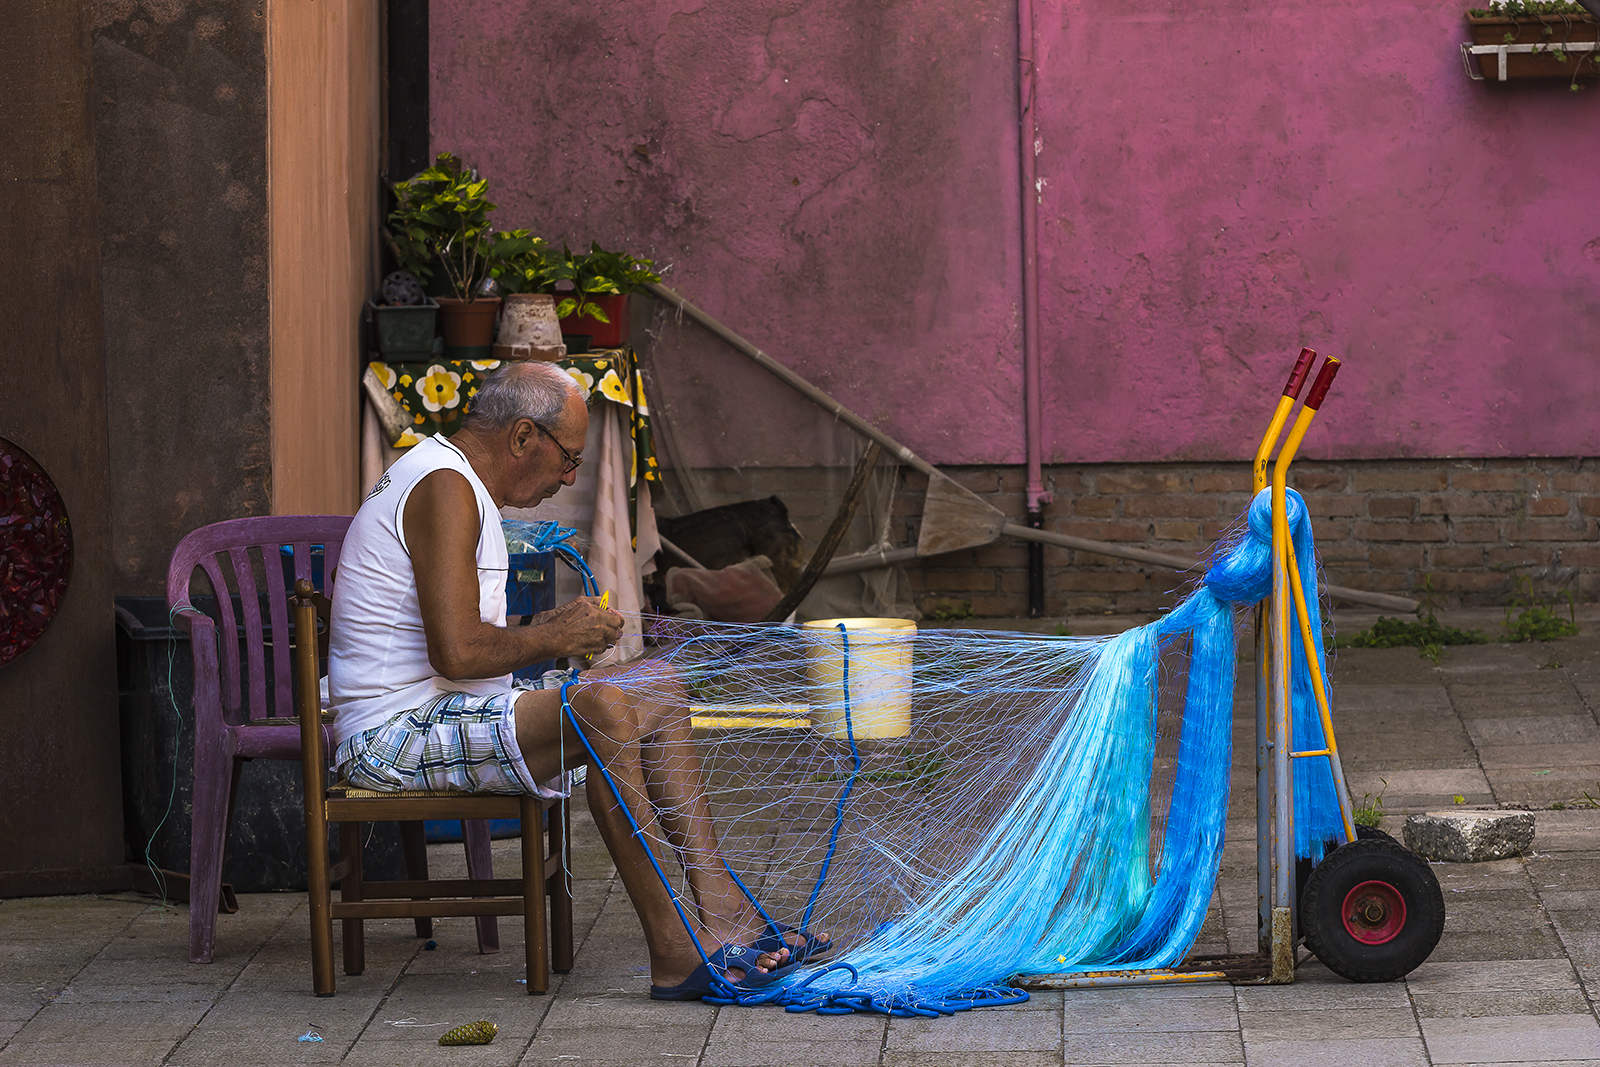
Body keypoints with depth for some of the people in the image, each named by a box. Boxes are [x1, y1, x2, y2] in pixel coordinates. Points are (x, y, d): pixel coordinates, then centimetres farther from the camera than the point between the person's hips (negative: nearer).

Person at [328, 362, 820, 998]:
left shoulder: (451, 479, 19)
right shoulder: (445, 488, -16)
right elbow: (456, 654, -25)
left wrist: (544, 634, 9)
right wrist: (552, 638, -9)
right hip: (398, 735, -11)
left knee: (659, 699, 8)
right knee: (602, 708, -31)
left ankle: (723, 916, -2)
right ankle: (676, 954, -28)